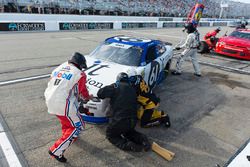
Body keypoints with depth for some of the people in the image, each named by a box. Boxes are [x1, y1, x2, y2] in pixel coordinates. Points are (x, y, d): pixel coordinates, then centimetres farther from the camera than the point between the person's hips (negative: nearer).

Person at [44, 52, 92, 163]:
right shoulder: (79, 74, -3)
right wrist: (88, 97, 31)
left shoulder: (58, 68, 16)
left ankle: (66, 134, 49)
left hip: (49, 101, 8)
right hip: (62, 104, -8)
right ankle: (56, 151, 2)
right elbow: (83, 92, 8)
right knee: (77, 127, 6)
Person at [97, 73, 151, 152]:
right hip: (132, 121, 6)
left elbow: (100, 93, -9)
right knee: (128, 131, 35)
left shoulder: (116, 86, -5)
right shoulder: (132, 88, 13)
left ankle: (127, 145, -6)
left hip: (119, 121, -6)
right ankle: (142, 138, 7)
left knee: (110, 135, 20)